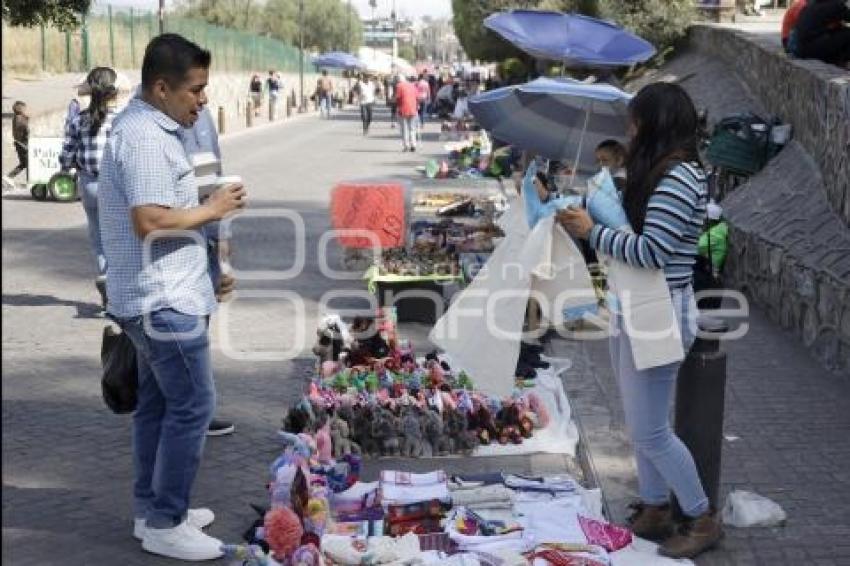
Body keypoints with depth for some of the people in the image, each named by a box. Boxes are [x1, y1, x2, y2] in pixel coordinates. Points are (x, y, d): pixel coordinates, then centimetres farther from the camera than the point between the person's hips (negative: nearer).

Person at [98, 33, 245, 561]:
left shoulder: (150, 128, 14)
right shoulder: (145, 138, -20)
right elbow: (150, 222, -28)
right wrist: (213, 209, -16)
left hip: (159, 295, 11)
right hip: (165, 298, -11)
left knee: (158, 402, 16)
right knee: (192, 406, -5)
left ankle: (152, 509, 26)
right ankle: (165, 523, 4)